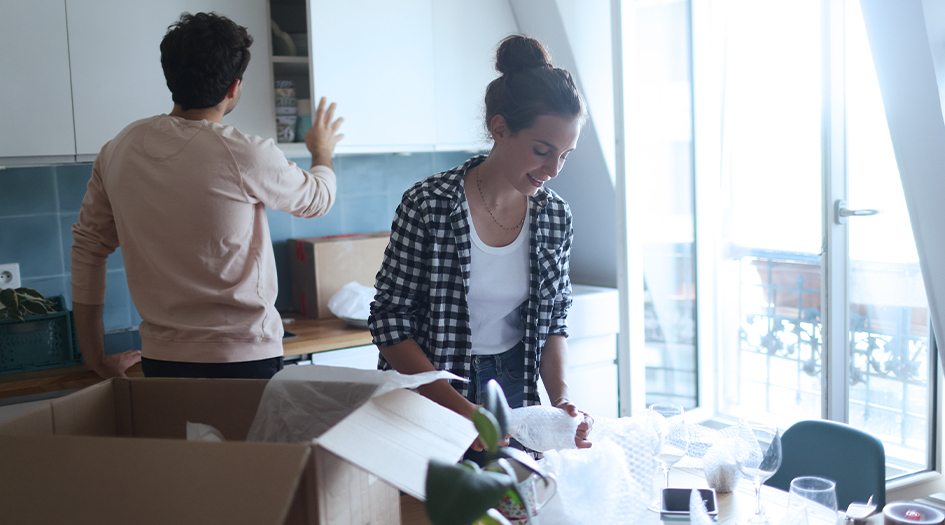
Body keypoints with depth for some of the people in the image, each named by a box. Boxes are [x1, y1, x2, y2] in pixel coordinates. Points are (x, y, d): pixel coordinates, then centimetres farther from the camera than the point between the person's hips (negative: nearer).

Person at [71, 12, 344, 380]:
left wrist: (96, 358, 15)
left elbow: (87, 247, 6)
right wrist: (322, 152, 28)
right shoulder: (244, 156, -15)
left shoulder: (118, 151, 0)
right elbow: (316, 199, 4)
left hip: (161, 361, 5)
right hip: (244, 358, -5)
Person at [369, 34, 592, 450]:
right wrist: (460, 409, -22)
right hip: (431, 397, -4)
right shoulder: (428, 206, -19)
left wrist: (561, 396, -10)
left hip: (516, 389, 4)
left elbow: (554, 321, 6)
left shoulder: (555, 215, -4)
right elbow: (389, 322, -15)